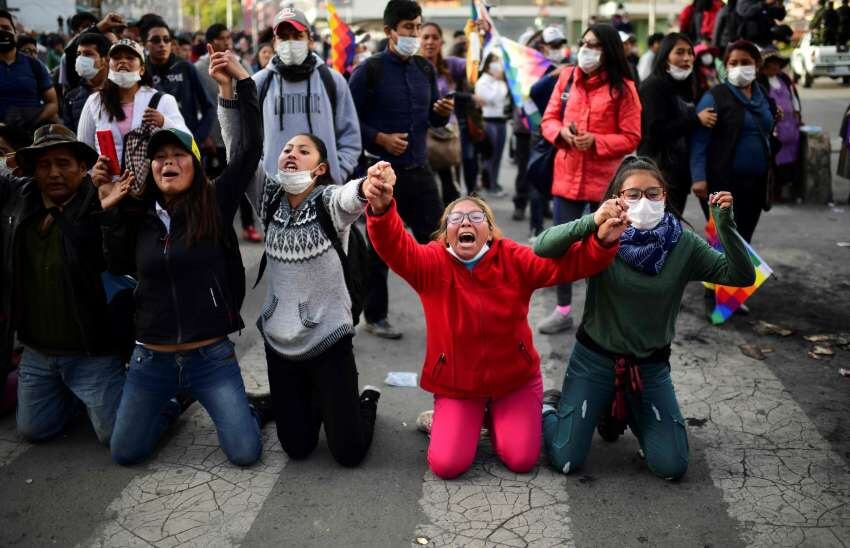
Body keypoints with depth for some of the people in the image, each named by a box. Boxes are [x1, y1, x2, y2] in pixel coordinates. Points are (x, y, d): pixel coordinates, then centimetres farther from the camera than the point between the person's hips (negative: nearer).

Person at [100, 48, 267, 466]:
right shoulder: (139, 215, 1)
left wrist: (239, 83, -19)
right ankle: (170, 407, 42)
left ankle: (245, 409, 29)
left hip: (211, 355, -3)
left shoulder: (216, 203, -7)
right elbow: (118, 265, 8)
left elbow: (250, 148, -14)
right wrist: (110, 210, -1)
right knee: (124, 453, 13)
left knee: (245, 453, -4)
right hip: (151, 357, 3)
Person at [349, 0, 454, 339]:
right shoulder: (369, 71, -8)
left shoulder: (425, 70, 9)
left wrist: (444, 113, -5)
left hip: (420, 170, 5)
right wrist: (380, 138, -19)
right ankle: (375, 317, 20)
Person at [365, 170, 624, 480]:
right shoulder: (432, 263, -13)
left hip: (515, 379, 1)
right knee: (446, 465, -11)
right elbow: (395, 247, -32)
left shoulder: (513, 260, -10)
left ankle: (495, 417, 26)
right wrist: (382, 209, -54)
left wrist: (602, 242, -41)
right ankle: (458, 420, 22)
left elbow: (568, 263, -20)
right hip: (456, 384, -1)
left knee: (521, 460, -5)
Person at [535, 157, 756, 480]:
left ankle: (629, 414, 30)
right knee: (566, 462, -5)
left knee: (672, 468, 1)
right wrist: (593, 222, -40)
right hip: (594, 359, -2)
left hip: (650, 366, 2)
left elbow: (741, 277, -14)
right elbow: (543, 247, -27)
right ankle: (550, 407, 28)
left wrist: (725, 225, -27)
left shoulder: (683, 244, -7)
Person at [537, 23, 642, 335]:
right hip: (567, 175, 3)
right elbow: (548, 119, 8)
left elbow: (631, 138, -7)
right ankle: (563, 311, 21)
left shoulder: (623, 88, -7)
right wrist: (562, 132, -14)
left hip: (605, 180, -3)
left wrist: (596, 142, -21)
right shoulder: (566, 77, 5)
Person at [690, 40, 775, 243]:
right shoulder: (715, 97, -9)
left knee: (744, 239, 15)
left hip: (756, 182, 6)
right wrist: (699, 177, -22)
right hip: (725, 182, -6)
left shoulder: (763, 96, 12)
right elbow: (699, 141, -14)